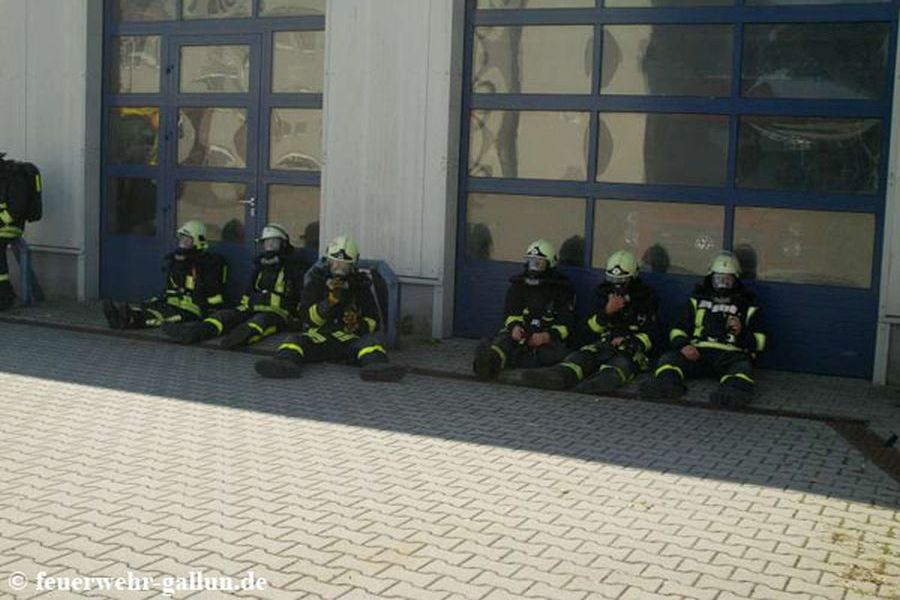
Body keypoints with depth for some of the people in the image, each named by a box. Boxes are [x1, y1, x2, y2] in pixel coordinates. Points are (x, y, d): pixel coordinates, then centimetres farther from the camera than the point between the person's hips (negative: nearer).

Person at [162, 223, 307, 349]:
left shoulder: (294, 266, 6)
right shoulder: (260, 266, 26)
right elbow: (249, 291, 32)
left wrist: (297, 317, -10)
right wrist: (243, 307, 20)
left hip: (279, 313, -6)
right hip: (253, 310, 6)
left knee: (262, 320, -40)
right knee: (227, 315, -20)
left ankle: (245, 334, -76)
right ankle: (195, 331, -47)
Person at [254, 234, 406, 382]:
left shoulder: (362, 283, 10)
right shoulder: (318, 279, 10)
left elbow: (374, 322, 12)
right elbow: (309, 317, 1)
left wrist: (359, 325, -12)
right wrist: (330, 301, -16)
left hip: (352, 337, -1)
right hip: (319, 336, 1)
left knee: (370, 342, -32)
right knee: (296, 342, -28)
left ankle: (375, 366, -62)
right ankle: (285, 363, -59)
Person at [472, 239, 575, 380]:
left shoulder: (562, 288, 4)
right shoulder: (520, 283, 14)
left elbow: (566, 324, -2)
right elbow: (511, 313, 10)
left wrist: (546, 337, -22)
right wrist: (514, 326, -16)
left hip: (548, 337, -3)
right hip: (520, 332, 3)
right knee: (504, 338, -31)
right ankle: (491, 359, -68)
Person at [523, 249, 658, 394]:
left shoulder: (647, 297, 7)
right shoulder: (604, 293, 16)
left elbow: (650, 335, 4)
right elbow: (592, 329, 11)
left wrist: (631, 341, -14)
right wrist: (607, 311, -7)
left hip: (633, 346, -3)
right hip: (605, 343, 3)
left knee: (622, 361, -38)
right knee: (584, 354, -30)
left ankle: (607, 378, -71)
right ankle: (560, 375, -60)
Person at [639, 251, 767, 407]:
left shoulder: (748, 307, 21)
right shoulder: (698, 301, 26)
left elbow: (759, 342, 15)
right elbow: (678, 331, 20)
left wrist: (742, 333, -7)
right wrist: (683, 345, -4)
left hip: (730, 354, -2)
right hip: (697, 352, 2)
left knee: (742, 366, -36)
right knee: (669, 358, -26)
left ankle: (734, 391, -65)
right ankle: (665, 384, -55)